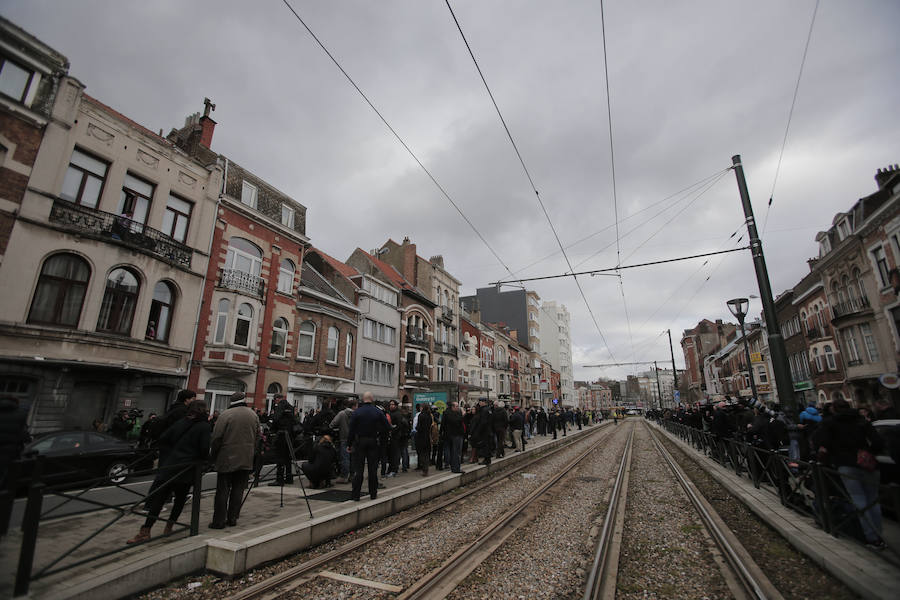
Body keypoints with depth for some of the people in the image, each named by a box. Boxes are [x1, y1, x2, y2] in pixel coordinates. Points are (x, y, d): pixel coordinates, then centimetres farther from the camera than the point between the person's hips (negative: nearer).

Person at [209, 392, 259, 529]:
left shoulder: (225, 415, -9)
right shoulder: (253, 415, 4)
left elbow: (216, 438, -8)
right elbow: (257, 437, 9)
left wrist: (214, 455, 5)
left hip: (226, 458, -3)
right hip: (246, 460, 3)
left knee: (222, 490, 5)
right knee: (238, 489, 10)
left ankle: (219, 520, 8)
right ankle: (232, 518, 15)